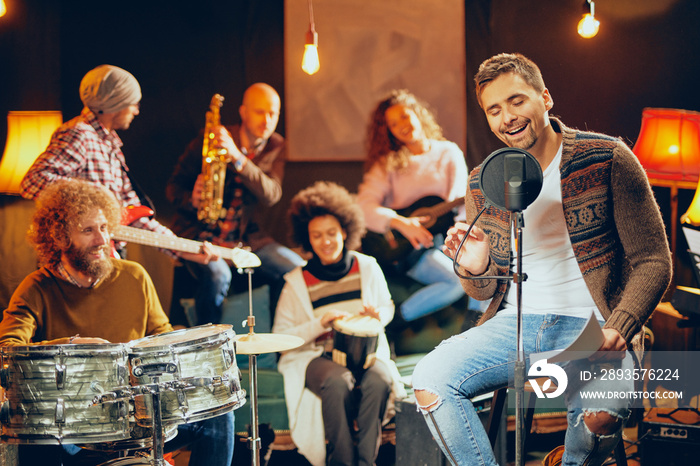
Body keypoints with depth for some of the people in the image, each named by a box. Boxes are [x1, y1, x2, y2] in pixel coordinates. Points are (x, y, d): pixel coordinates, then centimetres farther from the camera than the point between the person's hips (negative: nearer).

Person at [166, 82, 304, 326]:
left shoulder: (275, 147, 3)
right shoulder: (208, 140, -6)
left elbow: (272, 194, -16)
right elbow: (174, 186, 2)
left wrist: (238, 158, -29)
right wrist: (192, 199, -22)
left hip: (248, 237, 4)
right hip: (201, 231, -4)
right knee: (218, 275, -34)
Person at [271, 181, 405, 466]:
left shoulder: (367, 267, 6)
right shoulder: (297, 282, -1)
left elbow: (387, 307, 20)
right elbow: (280, 338, -4)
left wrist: (377, 316, -5)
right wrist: (320, 324, -19)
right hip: (316, 355, -2)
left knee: (378, 381, -33)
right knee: (337, 383, -36)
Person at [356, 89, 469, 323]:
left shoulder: (449, 153, 11)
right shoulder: (388, 163, 5)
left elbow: (460, 202, 2)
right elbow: (364, 205, -7)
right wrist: (400, 223, -23)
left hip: (441, 234, 3)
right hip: (405, 244, -3)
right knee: (456, 280, -28)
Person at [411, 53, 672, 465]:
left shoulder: (608, 159, -3)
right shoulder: (482, 184, 8)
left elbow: (653, 261, -2)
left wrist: (619, 327, -18)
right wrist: (477, 269, -8)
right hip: (513, 323, 4)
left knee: (601, 414, -34)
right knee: (429, 382, -21)